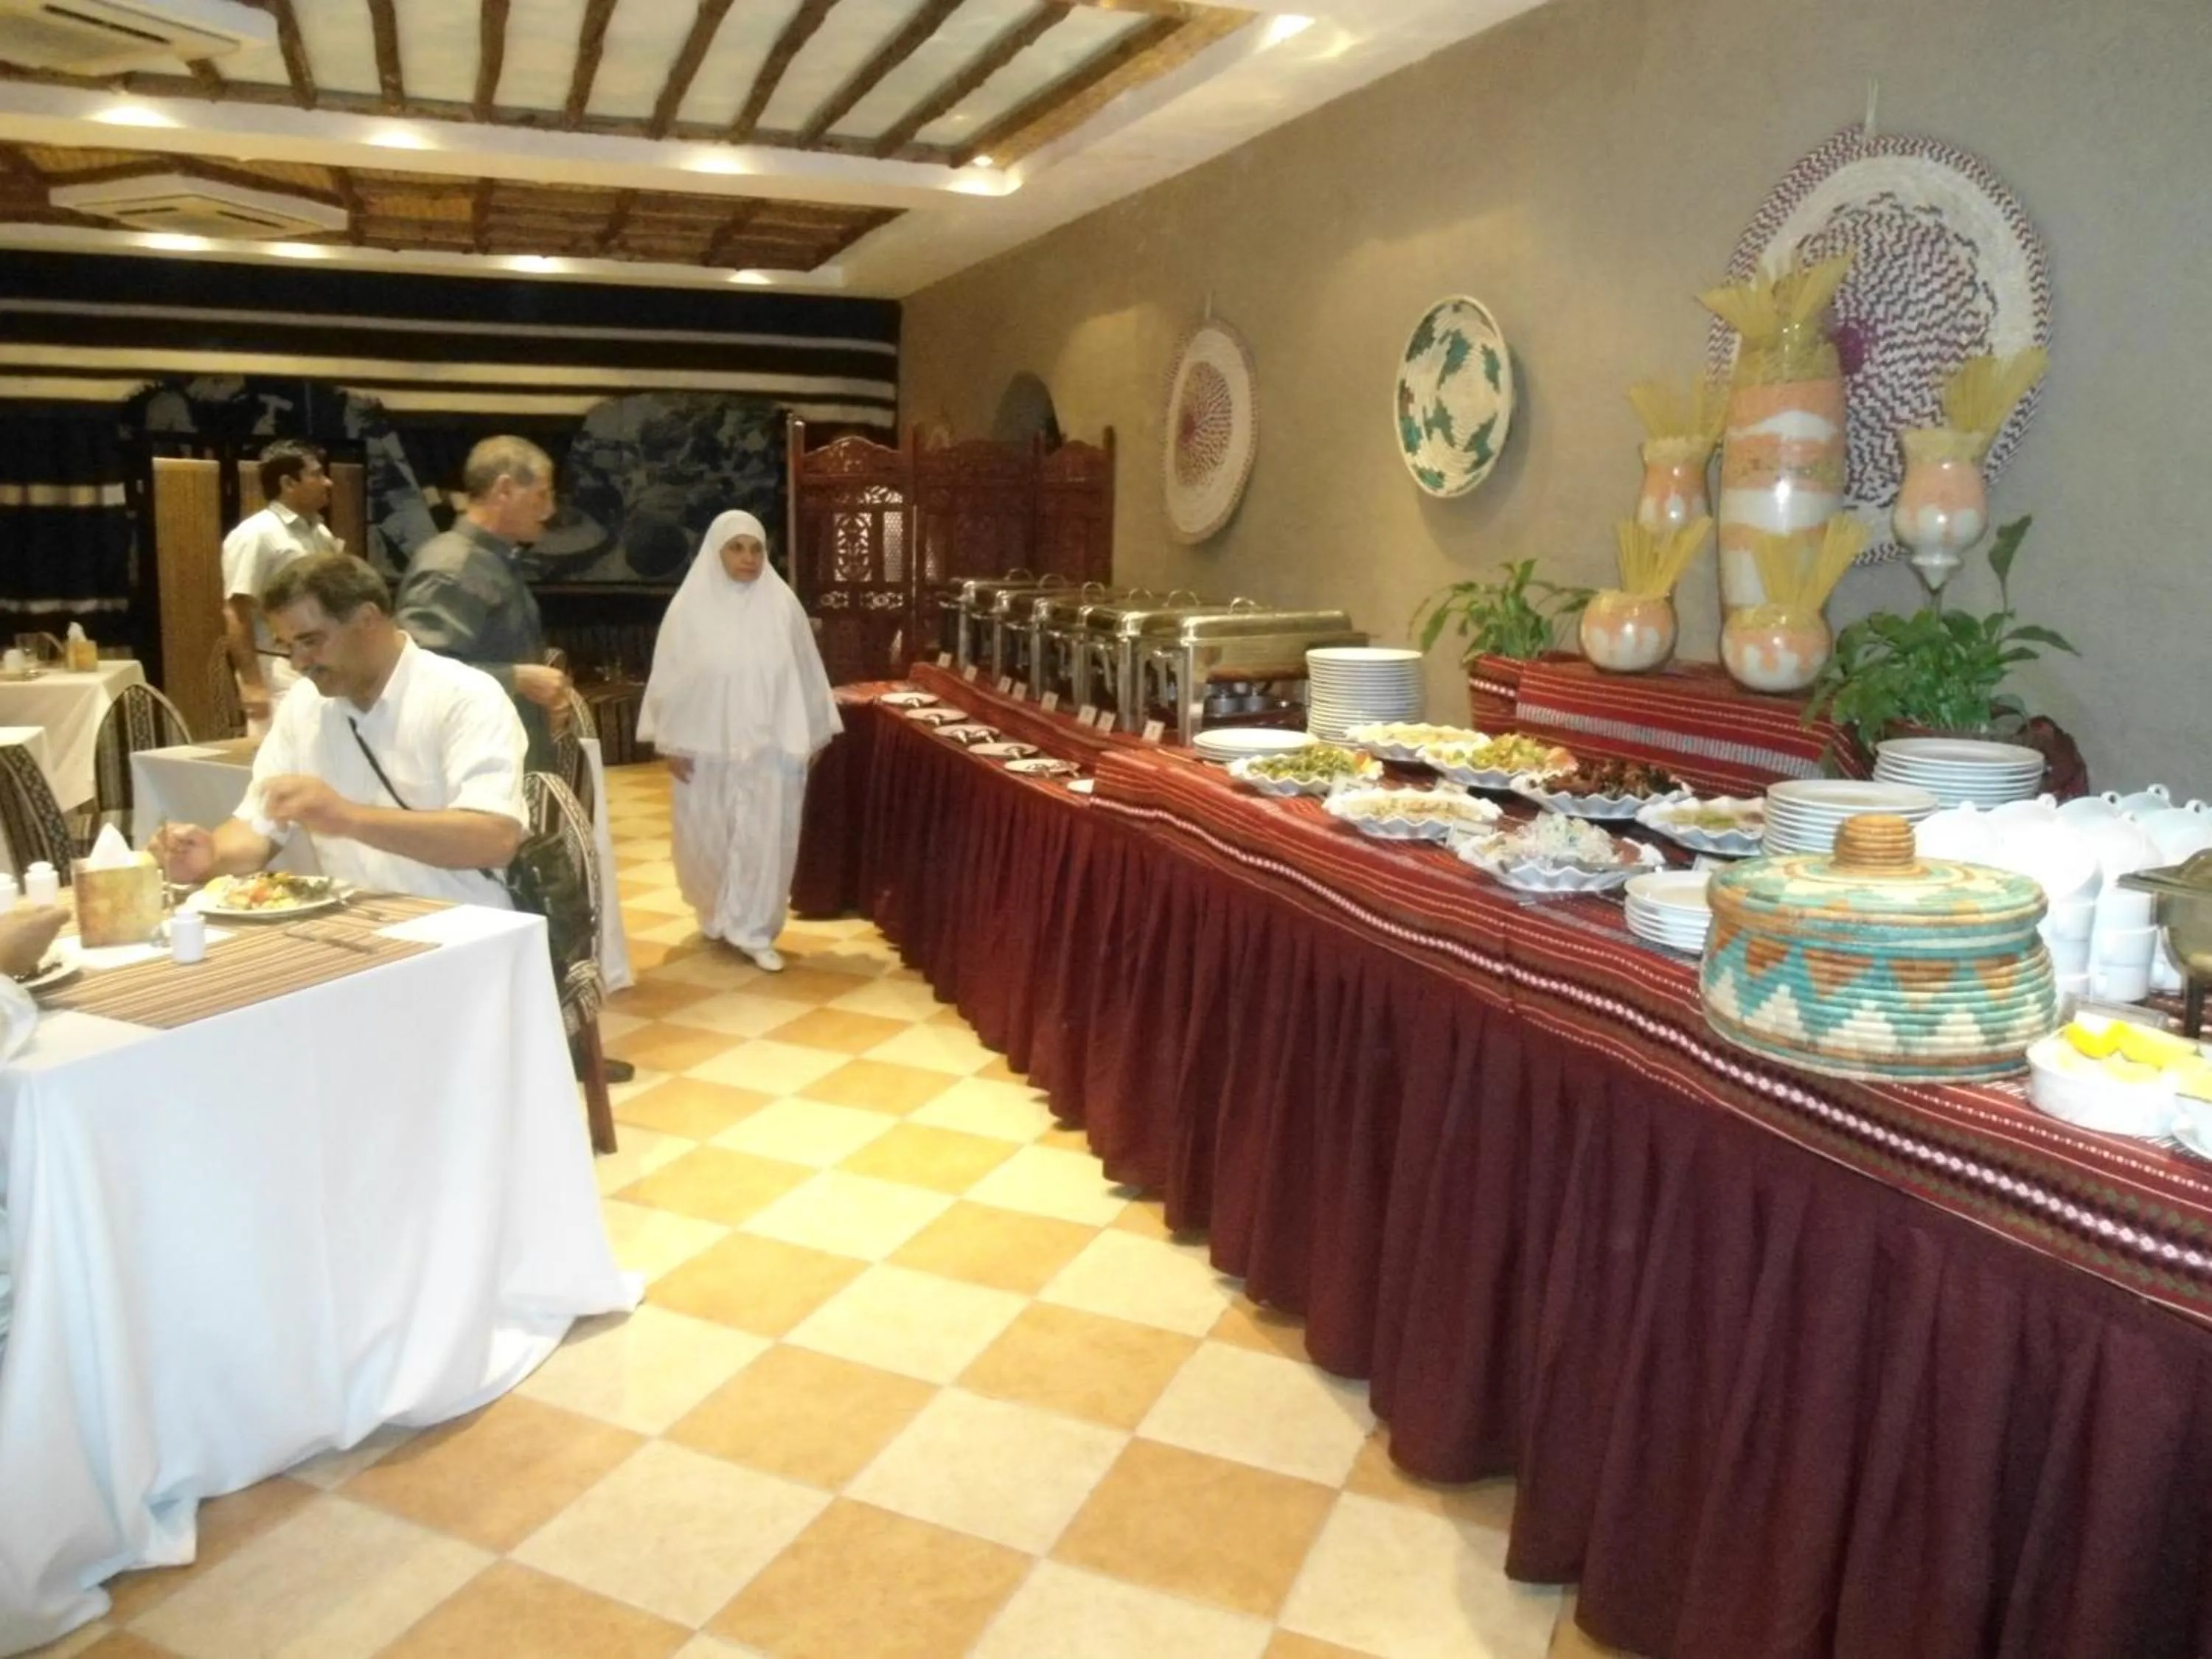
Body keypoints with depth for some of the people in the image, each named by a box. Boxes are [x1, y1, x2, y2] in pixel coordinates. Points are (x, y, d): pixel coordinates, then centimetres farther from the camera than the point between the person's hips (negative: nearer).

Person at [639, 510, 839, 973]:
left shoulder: (782, 605, -2)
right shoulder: (689, 608, -5)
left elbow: (805, 673, 4)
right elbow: (670, 678, -1)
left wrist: (812, 735, 6)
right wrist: (672, 742, -3)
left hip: (770, 747, 0)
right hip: (707, 748, 0)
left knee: (765, 838, 0)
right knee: (709, 837, 11)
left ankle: (755, 931, 9)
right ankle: (715, 914, 35)